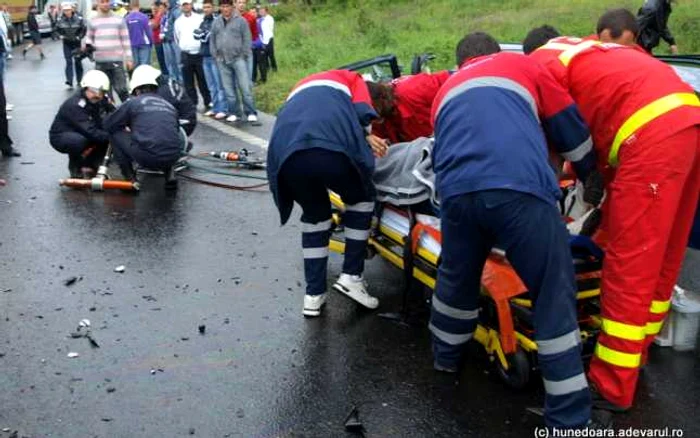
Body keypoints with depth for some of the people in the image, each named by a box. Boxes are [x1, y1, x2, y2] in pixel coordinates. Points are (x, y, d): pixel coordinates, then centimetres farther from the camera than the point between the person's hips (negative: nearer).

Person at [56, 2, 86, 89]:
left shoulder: (78, 19, -10)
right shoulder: (60, 20, -3)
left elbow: (84, 29, 1)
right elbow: (57, 30, 11)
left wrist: (79, 37, -9)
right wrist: (61, 36, -5)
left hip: (76, 43, -1)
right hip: (66, 43, 1)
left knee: (78, 62, 8)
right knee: (68, 62, -8)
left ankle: (79, 81, 21)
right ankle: (69, 82, -15)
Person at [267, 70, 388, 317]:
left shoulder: (300, 88, 46)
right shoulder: (351, 78, 32)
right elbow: (362, 112, 12)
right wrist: (364, 136, 31)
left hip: (286, 152, 4)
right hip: (330, 147, -4)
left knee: (315, 214, 28)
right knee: (362, 199, 26)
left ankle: (314, 295, 23)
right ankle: (351, 277, 19)